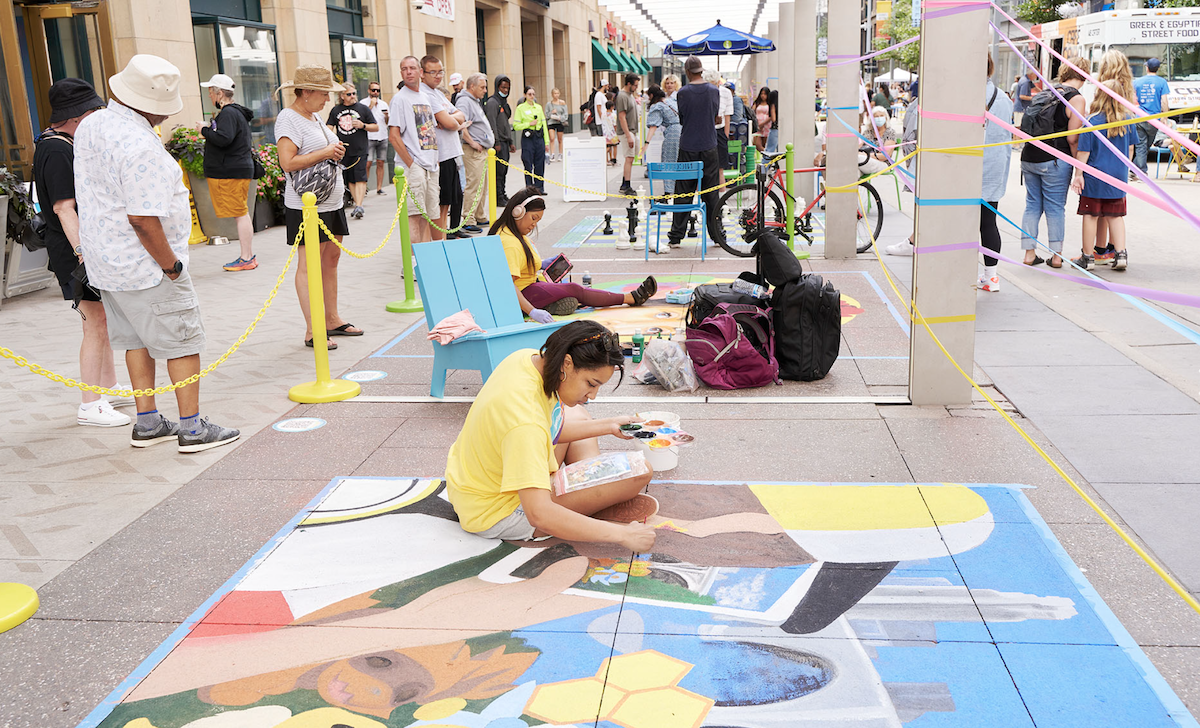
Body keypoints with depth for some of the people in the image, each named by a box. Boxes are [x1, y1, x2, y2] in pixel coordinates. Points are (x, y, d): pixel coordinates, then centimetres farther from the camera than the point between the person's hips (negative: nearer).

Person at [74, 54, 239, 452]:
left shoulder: (90, 126, 6)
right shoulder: (141, 147, -24)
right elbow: (143, 220, -26)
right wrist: (172, 266, -16)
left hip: (105, 262, 9)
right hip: (146, 266, -9)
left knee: (137, 338, 18)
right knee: (183, 340, 2)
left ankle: (147, 423, 25)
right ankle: (192, 428, 7)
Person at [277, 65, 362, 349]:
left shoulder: (315, 116, 17)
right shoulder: (288, 118, -12)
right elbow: (288, 163, -22)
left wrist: (336, 152, 12)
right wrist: (325, 153, -19)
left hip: (332, 202, 10)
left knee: (331, 259, 13)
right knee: (309, 265, -6)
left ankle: (332, 320, 23)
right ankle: (312, 331, -2)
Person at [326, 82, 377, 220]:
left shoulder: (363, 109, 5)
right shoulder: (335, 110, 11)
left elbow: (376, 127, 7)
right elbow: (329, 128, 12)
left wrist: (363, 126, -11)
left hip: (359, 150, -3)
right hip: (343, 151, 3)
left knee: (360, 178, -13)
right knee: (350, 180, 7)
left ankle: (359, 206, -17)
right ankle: (358, 204, 15)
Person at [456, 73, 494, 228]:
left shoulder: (476, 101, 20)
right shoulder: (464, 101, -13)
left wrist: (488, 143, 20)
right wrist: (472, 142, -21)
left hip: (482, 150, 11)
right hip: (473, 151, -11)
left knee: (483, 186, 15)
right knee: (474, 186, -10)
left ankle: (481, 217, 24)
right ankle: (468, 220, -7)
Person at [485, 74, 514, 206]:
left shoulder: (504, 102, 19)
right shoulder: (492, 102, -10)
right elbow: (492, 124, -16)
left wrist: (510, 141, 22)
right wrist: (496, 143, -20)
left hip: (505, 141, 9)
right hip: (498, 142, -9)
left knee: (504, 170, 11)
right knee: (499, 170, -9)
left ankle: (503, 195, 17)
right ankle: (498, 198, -7)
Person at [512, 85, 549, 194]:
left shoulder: (539, 107, 12)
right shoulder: (520, 108, -1)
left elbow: (544, 124, 13)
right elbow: (516, 126, -5)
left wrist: (546, 141, 9)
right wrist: (529, 124, -14)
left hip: (539, 137, 4)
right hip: (527, 138, -4)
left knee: (540, 164, 5)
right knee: (528, 165, -1)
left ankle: (540, 188, 14)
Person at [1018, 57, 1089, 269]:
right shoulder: (1076, 99, -7)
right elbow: (1072, 138, -12)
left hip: (1029, 156, 5)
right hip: (1054, 160, -5)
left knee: (1033, 205, 10)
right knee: (1055, 208, 4)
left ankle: (1029, 253, 11)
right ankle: (1056, 255, 10)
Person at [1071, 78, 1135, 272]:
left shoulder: (1092, 121, -12)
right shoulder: (1127, 120, 1)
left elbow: (1083, 151, -10)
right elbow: (1130, 149, 10)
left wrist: (1078, 175, -3)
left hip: (1094, 177, -4)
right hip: (1118, 177, 4)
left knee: (1091, 216, 4)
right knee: (1116, 216, 13)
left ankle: (1088, 257, 11)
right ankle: (1121, 254, 7)